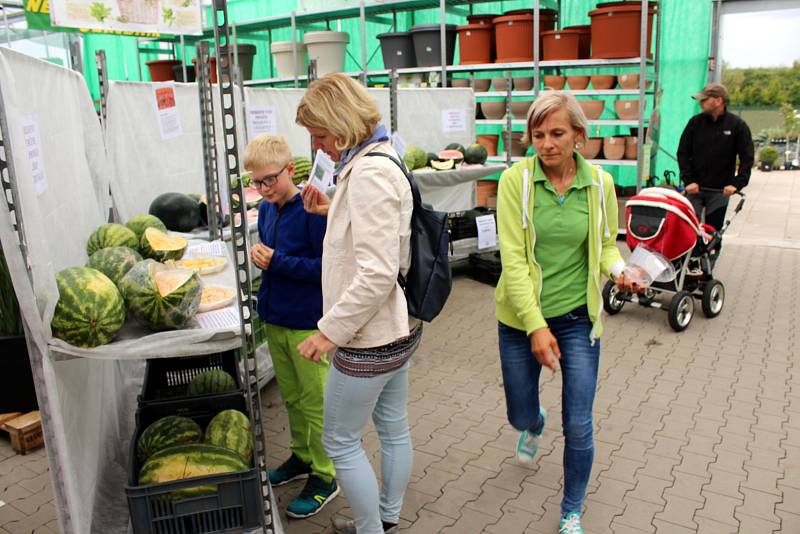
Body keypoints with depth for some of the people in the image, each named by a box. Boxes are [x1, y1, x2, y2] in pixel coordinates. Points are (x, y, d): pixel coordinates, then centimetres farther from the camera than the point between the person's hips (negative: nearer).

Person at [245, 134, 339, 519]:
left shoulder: (311, 211, -18)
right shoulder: (266, 209, 6)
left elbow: (325, 267, -21)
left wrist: (277, 262, -23)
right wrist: (258, 255, -3)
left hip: (307, 323, -8)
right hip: (275, 319, 8)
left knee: (315, 401, 5)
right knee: (291, 396, 21)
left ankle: (324, 477, 20)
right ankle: (301, 457, 39)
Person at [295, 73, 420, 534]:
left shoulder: (369, 174, -23)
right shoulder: (379, 162, 9)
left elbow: (376, 273, -28)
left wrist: (330, 331, -21)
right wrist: (333, 212, 7)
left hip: (370, 339, -10)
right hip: (396, 327, 10)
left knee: (341, 441, 7)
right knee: (394, 429, 21)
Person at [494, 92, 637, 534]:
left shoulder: (600, 183, -5)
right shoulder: (515, 179, -13)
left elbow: (606, 244, 9)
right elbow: (512, 258, -17)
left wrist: (618, 270, -14)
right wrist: (536, 326, -22)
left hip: (577, 318, 1)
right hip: (521, 317, 0)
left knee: (578, 427, 2)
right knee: (519, 416, 16)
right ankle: (535, 425, 58)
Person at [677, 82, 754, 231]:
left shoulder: (737, 125, -4)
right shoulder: (695, 122, 0)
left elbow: (747, 158, -4)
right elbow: (683, 153, 1)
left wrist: (737, 184, -14)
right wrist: (688, 180, -8)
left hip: (720, 191, -1)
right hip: (694, 188, 1)